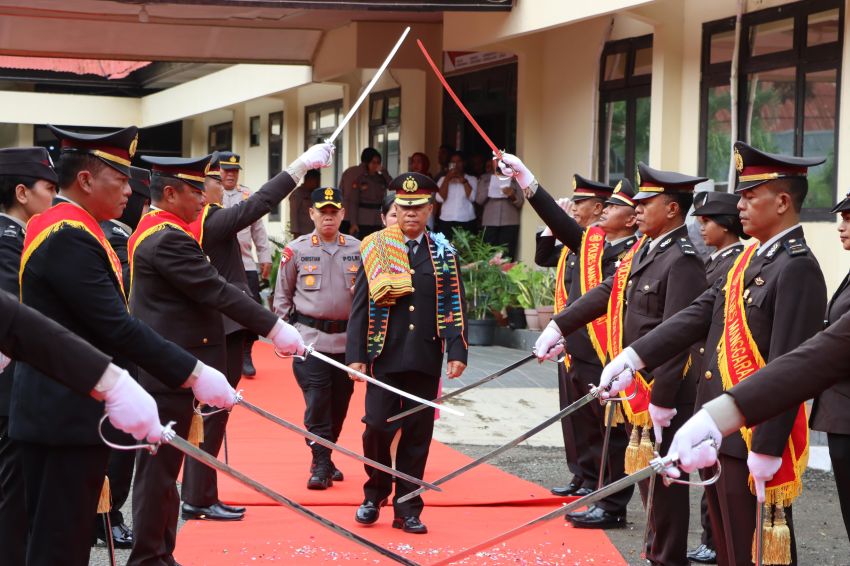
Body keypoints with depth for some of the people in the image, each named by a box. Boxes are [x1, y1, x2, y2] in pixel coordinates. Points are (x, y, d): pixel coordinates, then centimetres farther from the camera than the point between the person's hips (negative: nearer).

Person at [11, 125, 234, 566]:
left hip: (62, 409, 11)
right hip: (69, 415, -11)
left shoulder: (63, 228, 14)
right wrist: (194, 374, -20)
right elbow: (118, 329, -23)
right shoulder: (70, 237, -19)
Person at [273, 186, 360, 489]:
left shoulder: (358, 249, 6)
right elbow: (282, 295, 8)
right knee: (317, 403, -8)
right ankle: (321, 466, -2)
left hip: (347, 337, 3)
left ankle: (326, 460, 25)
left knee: (340, 402, 9)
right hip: (310, 336, -3)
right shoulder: (296, 250, 1)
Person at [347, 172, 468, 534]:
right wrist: (355, 355, -3)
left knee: (418, 432, 4)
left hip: (426, 359, 1)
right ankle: (375, 493, 18)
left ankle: (407, 508, 13)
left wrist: (457, 352, -4)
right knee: (378, 426, -6)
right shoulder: (375, 249, 4)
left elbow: (455, 307, 6)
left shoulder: (443, 252, 8)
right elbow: (360, 306, 3)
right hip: (385, 355, -1)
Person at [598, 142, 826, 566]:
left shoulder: (797, 270, -17)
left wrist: (766, 450, -23)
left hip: (752, 439, -9)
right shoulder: (750, 259, 12)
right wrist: (634, 357, -1)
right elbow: (698, 315, 9)